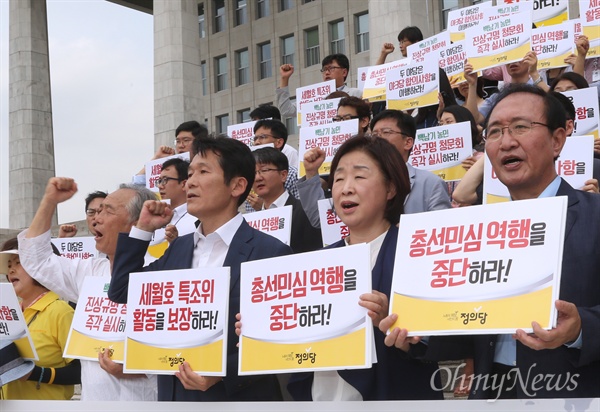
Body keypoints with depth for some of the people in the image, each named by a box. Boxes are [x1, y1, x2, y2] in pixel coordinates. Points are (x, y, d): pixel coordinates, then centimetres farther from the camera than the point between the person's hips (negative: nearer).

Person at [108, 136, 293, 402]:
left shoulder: (270, 253, -12)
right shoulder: (179, 247, 9)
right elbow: (121, 295, 13)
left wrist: (224, 373, -26)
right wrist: (142, 229, 7)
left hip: (236, 398, -6)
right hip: (173, 395, 6)